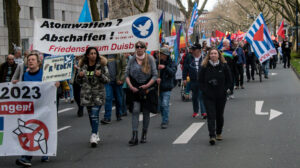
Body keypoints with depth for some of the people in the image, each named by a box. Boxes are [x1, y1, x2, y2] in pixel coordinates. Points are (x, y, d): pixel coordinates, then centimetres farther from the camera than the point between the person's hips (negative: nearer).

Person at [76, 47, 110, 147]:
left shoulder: (101, 65, -1)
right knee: (91, 115, 9)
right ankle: (96, 134, 22)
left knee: (95, 114, -15)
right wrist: (79, 76, -9)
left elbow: (107, 80, -1)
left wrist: (100, 75, -19)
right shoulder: (83, 66, 7)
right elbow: (79, 82, 13)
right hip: (86, 94, 4)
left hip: (98, 94, -4)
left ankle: (94, 136, -18)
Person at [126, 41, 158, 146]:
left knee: (146, 112, 7)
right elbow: (127, 74, 4)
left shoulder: (150, 59, -1)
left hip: (147, 89, 0)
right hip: (135, 89, 0)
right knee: (136, 110, -13)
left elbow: (155, 75, -2)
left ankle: (144, 135, 21)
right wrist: (131, 86, -10)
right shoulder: (132, 60, 3)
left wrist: (147, 85, -13)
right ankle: (134, 136, -16)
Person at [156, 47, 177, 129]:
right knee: (160, 105, 11)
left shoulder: (172, 63, -1)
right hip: (158, 86, 3)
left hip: (167, 87, -3)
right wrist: (157, 78, -20)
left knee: (165, 104, -13)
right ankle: (165, 119, 30)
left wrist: (165, 67, -28)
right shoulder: (157, 62, 3)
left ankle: (165, 122, -8)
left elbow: (172, 72, -16)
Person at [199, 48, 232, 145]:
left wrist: (225, 90, -6)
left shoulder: (224, 66, 0)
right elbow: (201, 81, 4)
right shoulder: (205, 67, 0)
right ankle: (212, 136, -15)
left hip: (221, 96, 1)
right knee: (211, 115, -9)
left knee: (219, 115, 12)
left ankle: (219, 133, 31)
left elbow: (229, 80, 6)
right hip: (208, 96, -1)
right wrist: (205, 91, -7)